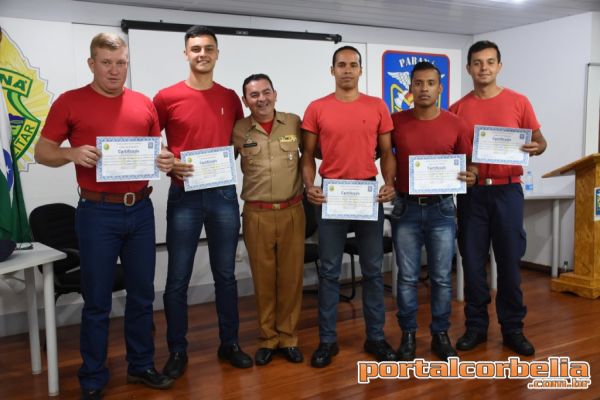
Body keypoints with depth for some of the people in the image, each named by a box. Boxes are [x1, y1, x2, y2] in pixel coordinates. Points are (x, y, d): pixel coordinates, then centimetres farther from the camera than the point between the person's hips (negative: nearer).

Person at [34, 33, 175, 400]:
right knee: (97, 301, 5)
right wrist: (72, 154, -20)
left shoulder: (144, 104, 8)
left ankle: (141, 365, 29)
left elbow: (158, 150, 16)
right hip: (98, 212, -3)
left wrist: (167, 161, -7)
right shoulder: (70, 102, -2)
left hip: (141, 209, 4)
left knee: (142, 294, 13)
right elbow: (42, 152, 0)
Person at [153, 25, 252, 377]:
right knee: (178, 278, 3)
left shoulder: (231, 98, 7)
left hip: (224, 194, 3)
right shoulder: (167, 97, -3)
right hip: (184, 196, -3)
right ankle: (177, 351, 18)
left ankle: (230, 343, 25)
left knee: (226, 274, 11)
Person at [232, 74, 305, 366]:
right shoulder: (238, 131, 1)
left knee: (291, 276, 7)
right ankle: (268, 338, 22)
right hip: (257, 214, 0)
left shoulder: (294, 123, 3)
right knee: (263, 278, 8)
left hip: (292, 211, 1)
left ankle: (288, 337, 22)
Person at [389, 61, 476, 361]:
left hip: (442, 208, 1)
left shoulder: (455, 124, 0)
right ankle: (408, 334, 21)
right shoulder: (396, 121, -2)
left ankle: (440, 334, 23)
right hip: (406, 208, 0)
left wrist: (470, 177, -14)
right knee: (407, 277, 6)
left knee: (442, 277, 7)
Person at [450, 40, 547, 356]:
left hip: (507, 190, -1)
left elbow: (540, 141, 7)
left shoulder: (518, 102, 3)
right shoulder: (458, 108, 5)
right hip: (471, 191, 1)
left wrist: (536, 148, -16)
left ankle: (512, 328, 18)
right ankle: (475, 326, 19)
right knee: (473, 261, 5)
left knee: (510, 261, 4)